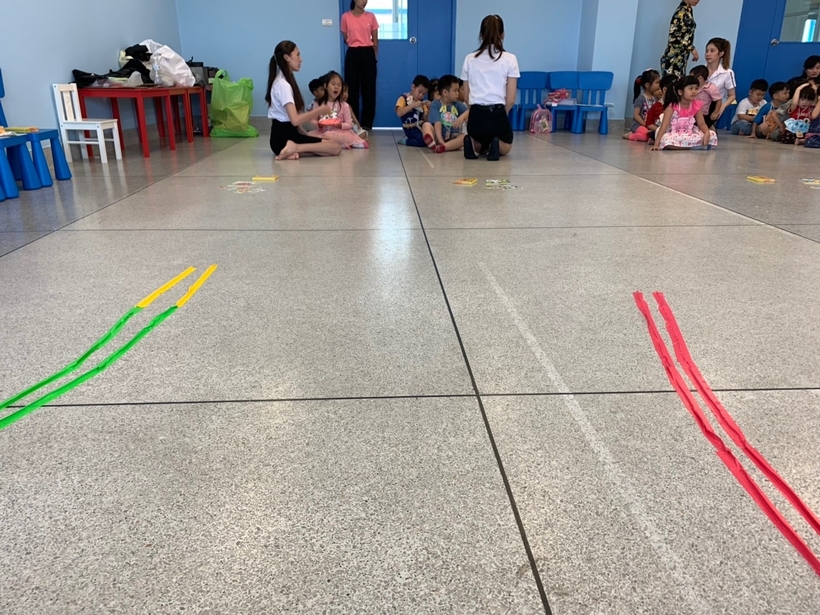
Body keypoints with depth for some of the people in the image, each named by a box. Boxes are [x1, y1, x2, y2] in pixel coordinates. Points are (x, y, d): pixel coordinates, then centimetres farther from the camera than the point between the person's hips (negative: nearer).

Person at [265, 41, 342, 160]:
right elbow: (295, 120, -23)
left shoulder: (283, 81, 17)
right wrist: (319, 110, -11)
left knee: (332, 143, 4)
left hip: (289, 133, 10)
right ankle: (295, 148, -20)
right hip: (283, 137, -10)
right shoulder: (283, 84, -15)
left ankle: (294, 149, -7)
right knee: (335, 148, -17)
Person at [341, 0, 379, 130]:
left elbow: (375, 40, 7)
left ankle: (367, 124, 9)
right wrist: (355, 46, 11)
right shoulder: (345, 17, 1)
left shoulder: (371, 16, 3)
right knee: (352, 89, 1)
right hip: (352, 54, -1)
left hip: (368, 54, 1)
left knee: (369, 89, 1)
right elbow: (346, 39, 10)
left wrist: (375, 56, 8)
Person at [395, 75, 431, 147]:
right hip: (411, 129, -8)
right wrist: (413, 105, -20)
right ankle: (406, 140, -3)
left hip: (421, 127, 8)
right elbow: (399, 113, -19)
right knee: (423, 141, -30)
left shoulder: (421, 102, 17)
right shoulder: (403, 98, -2)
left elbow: (425, 118, 13)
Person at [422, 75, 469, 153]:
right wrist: (440, 140, -31)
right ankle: (433, 144, -61)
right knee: (426, 125, -27)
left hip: (453, 137, 3)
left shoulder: (457, 104, 10)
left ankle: (443, 147, -46)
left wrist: (462, 117, -29)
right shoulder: (435, 105, -2)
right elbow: (437, 123, -16)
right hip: (438, 137, -2)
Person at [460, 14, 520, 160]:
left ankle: (473, 144, -3)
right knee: (505, 149, 30)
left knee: (479, 147, 35)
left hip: (476, 115, 2)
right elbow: (511, 99, -2)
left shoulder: (470, 59, 7)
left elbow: (466, 96, 9)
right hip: (498, 113, -2)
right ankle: (494, 145, -7)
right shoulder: (510, 59, -1)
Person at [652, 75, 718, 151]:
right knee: (666, 140, -39)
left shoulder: (696, 106, -2)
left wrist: (707, 133, -22)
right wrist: (656, 144, -28)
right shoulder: (672, 106, -14)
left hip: (689, 135, 4)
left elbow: (701, 123, 1)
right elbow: (664, 126, -19)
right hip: (674, 135, -4)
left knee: (712, 135, -13)